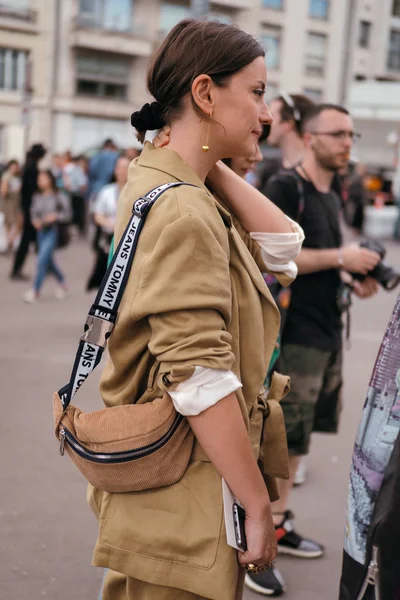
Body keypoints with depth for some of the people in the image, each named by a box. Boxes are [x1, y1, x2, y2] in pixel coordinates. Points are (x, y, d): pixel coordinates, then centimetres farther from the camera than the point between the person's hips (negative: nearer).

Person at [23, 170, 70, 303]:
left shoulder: (59, 197, -10)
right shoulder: (37, 197, 3)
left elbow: (67, 214, -5)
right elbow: (33, 212, 15)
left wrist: (55, 216, -21)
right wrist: (35, 220, -5)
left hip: (52, 231, -6)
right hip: (41, 231, 6)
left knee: (42, 260, -12)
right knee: (49, 262, 15)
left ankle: (35, 290, -5)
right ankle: (62, 283, 36)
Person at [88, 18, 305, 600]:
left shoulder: (166, 185, 8)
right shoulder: (183, 213, -23)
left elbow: (282, 247, 5)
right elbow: (200, 381, -26)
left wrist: (213, 167, -1)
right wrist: (258, 505, -18)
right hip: (185, 504, -10)